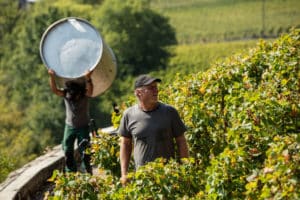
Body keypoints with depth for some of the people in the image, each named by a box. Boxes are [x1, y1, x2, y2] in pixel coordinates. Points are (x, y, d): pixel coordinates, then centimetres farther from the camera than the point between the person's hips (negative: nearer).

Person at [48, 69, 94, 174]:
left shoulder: (84, 94, -16)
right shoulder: (66, 93, -9)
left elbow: (90, 91, -39)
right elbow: (55, 90, -26)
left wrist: (88, 78, -58)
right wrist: (52, 77, -44)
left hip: (83, 127, -3)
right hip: (69, 126, 3)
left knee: (84, 151, -4)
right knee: (67, 151, 5)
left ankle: (87, 173, 5)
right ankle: (70, 172, 17)